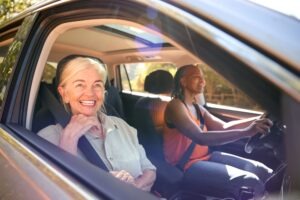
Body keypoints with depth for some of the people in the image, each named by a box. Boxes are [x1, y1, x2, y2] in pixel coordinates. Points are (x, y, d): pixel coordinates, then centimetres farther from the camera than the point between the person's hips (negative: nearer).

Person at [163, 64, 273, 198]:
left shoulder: (197, 108, 13)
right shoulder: (175, 106, -15)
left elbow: (223, 127, 11)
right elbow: (201, 138, -29)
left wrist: (257, 120, 1)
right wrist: (245, 132, -35)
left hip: (206, 157, 9)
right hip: (186, 167, -9)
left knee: (263, 172, -2)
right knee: (251, 182, -22)